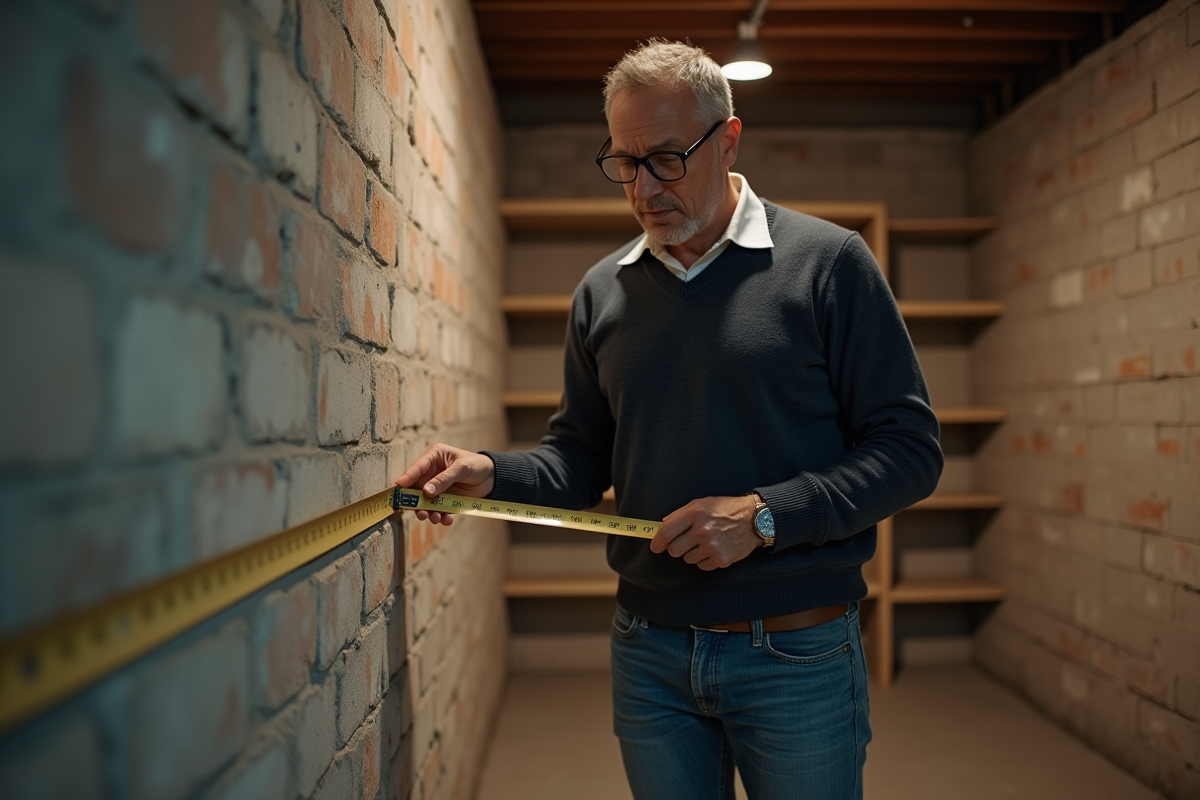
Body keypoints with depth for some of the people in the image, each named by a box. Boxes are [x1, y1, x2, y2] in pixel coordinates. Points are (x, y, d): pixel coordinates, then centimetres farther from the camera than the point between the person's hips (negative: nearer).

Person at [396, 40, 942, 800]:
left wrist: (764, 515, -18)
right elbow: (580, 458, 12)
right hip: (649, 653, 4)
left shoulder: (829, 262, -6)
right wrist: (492, 473, -7)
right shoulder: (603, 291, 7)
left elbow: (909, 447, -7)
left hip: (796, 655, -3)